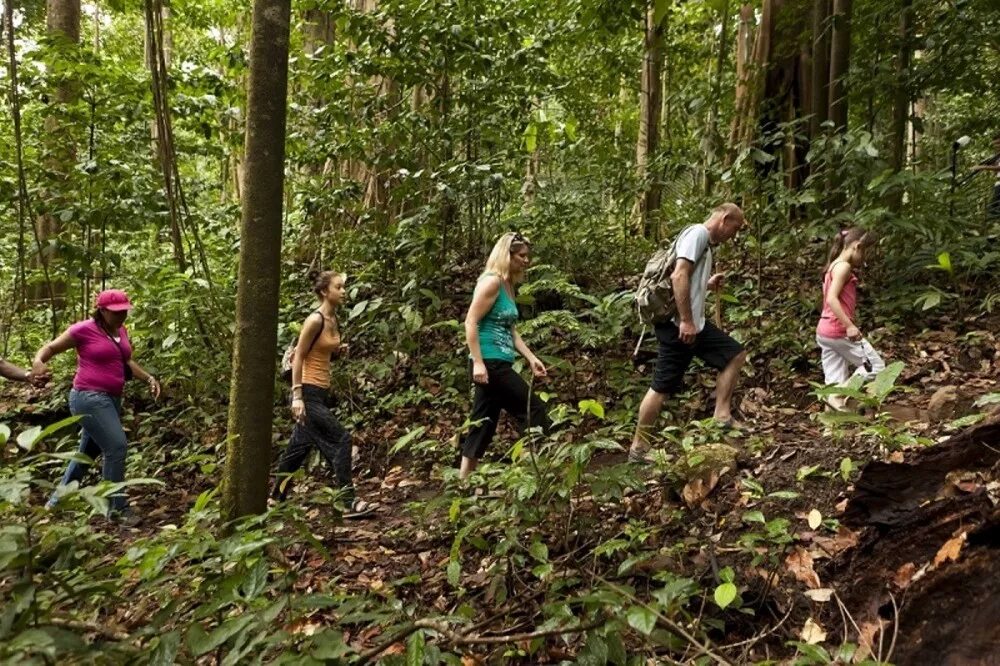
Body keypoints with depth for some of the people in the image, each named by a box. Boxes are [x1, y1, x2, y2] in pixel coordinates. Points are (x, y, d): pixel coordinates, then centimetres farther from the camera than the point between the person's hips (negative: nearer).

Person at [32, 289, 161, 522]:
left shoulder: (121, 331, 11)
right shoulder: (84, 330, -10)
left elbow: (127, 362, 20)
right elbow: (51, 347, -4)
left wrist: (149, 378, 7)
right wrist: (37, 361, -25)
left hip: (111, 399, 9)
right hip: (90, 398, -9)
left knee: (88, 452, 17)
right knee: (116, 447, -15)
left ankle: (57, 501, 33)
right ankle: (117, 508, -5)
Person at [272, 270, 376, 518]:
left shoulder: (334, 319, 9)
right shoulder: (315, 320, -16)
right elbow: (298, 357, -17)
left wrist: (339, 351, 2)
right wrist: (297, 396, -21)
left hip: (321, 391, 9)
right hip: (308, 392, -9)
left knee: (300, 445, 16)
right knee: (341, 440, -11)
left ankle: (276, 497, 30)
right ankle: (350, 504, -7)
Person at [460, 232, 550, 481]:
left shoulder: (507, 285, 16)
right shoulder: (492, 282, -12)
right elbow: (471, 322, -17)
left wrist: (531, 358, 13)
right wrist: (478, 362, -23)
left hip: (498, 364, 10)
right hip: (489, 363, -10)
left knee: (483, 424, 10)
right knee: (533, 408, -2)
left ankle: (464, 481, 15)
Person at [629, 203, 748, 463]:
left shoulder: (704, 241, 21)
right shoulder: (698, 233, -10)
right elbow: (679, 276, -23)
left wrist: (708, 285, 18)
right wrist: (686, 321, -24)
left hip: (695, 323, 10)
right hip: (679, 325, -10)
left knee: (735, 354, 14)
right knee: (663, 386, -5)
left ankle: (721, 416, 15)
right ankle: (639, 448, 2)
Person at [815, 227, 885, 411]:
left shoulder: (834, 266, 18)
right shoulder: (843, 266, -10)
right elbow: (832, 299, -22)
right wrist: (849, 326, -27)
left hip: (824, 332, 9)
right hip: (838, 330, -9)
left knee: (835, 381, 6)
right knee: (876, 366, 1)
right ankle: (840, 396, -11)